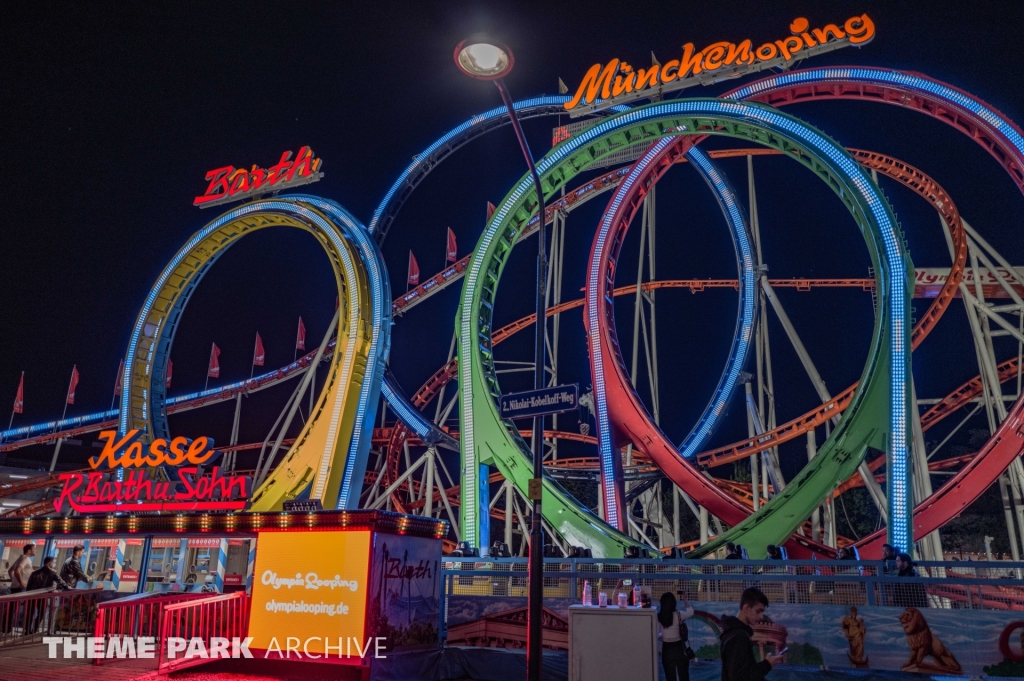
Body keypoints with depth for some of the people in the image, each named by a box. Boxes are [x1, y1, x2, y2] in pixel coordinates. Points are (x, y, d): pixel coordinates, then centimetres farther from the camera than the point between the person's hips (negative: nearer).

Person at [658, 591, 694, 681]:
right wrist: (685, 600, 16)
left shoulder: (659, 617, -11)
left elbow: (657, 631, 2)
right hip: (679, 648, -1)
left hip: (667, 649, 1)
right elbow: (691, 612, 6)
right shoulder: (678, 615, -14)